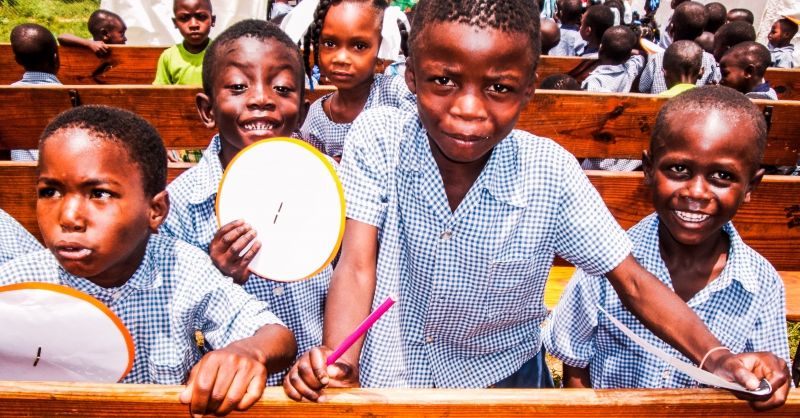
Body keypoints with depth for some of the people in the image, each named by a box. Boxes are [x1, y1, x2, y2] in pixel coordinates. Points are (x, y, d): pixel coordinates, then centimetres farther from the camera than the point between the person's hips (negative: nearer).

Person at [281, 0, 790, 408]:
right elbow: (357, 265, -21)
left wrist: (716, 357, -25)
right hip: (386, 377, -1)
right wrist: (339, 362, -38)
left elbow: (632, 281, -11)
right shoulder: (376, 137, -17)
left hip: (500, 379, 1)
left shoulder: (550, 172, -17)